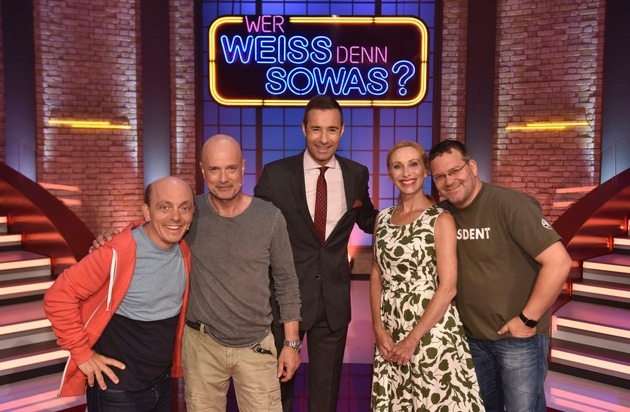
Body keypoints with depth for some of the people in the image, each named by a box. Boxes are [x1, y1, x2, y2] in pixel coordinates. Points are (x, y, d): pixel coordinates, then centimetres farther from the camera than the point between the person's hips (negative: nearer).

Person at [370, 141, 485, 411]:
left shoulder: (440, 219, -9)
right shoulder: (383, 218, 7)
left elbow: (448, 287, -13)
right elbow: (376, 275, 10)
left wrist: (412, 339, -13)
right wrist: (378, 327, -2)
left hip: (431, 331, -5)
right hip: (389, 332, 5)